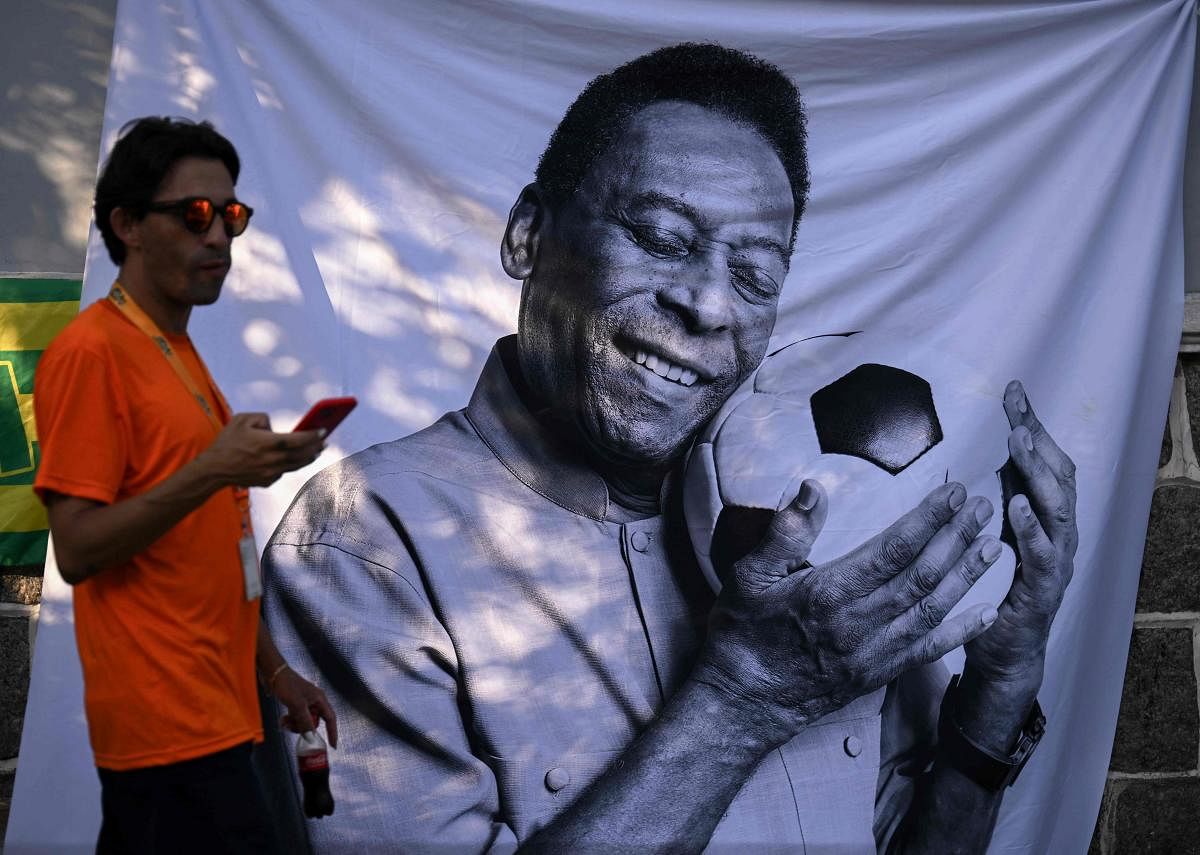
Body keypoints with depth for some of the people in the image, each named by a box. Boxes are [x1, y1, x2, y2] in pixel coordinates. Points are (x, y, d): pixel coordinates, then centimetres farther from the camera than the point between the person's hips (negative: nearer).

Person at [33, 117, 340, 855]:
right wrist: (212, 472, -24)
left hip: (210, 711, 8)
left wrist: (274, 669, 18)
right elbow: (78, 549, -16)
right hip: (168, 720, -8)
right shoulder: (92, 351, -10)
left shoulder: (179, 352, 16)